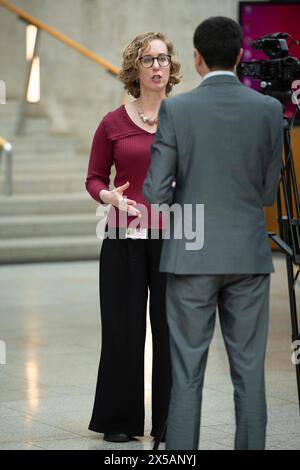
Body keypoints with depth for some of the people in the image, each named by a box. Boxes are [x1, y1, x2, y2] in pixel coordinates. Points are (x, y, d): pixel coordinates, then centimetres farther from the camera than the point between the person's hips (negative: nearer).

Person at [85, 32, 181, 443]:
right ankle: (119, 419, 16)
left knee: (171, 328, 3)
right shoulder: (113, 123, 2)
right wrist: (108, 196, -13)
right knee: (124, 328, 3)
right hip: (125, 239, 0)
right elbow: (94, 178, 8)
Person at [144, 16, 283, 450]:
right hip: (249, 255, 2)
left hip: (192, 256, -1)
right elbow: (268, 193, 5)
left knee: (187, 372, 3)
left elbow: (157, 192, -7)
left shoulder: (176, 110, -7)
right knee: (248, 370, 7)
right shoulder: (269, 110, -1)